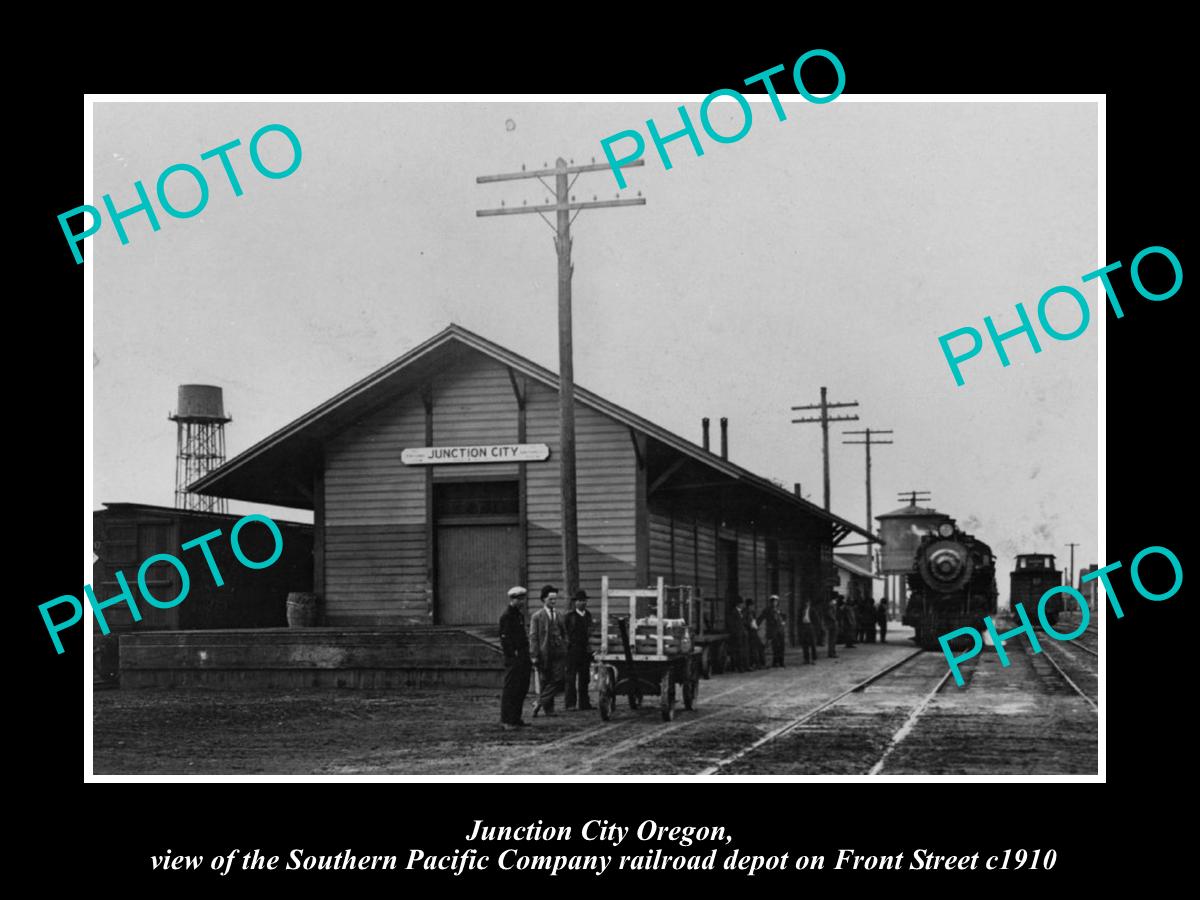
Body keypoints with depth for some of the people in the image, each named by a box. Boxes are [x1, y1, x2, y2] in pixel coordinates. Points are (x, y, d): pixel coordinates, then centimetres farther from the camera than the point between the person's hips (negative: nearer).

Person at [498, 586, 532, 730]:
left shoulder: (520, 615, 17)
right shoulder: (506, 616, -11)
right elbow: (505, 638, -15)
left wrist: (528, 658, 17)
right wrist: (513, 654, -18)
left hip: (523, 658, 9)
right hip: (513, 658, -9)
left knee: (522, 688, 12)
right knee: (511, 689, -6)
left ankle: (516, 718, 20)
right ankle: (506, 720, -3)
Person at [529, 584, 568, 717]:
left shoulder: (559, 615, 12)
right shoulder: (537, 616, -2)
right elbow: (533, 636, -5)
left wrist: (565, 650, 11)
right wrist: (535, 655, -12)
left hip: (558, 652, 4)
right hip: (544, 654, -4)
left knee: (558, 681, -7)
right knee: (545, 682, 4)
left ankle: (540, 702, 0)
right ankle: (548, 708, 12)